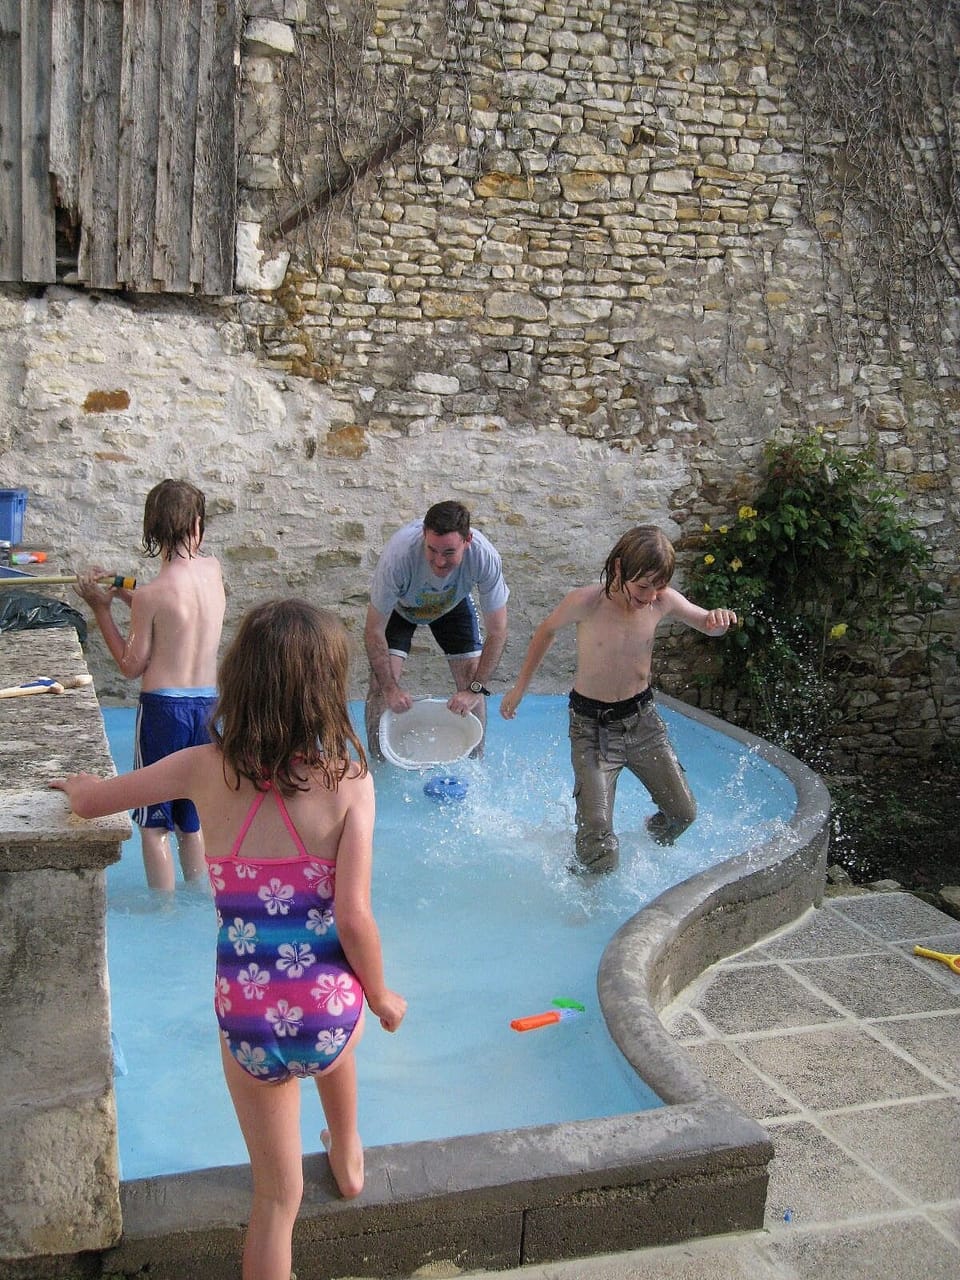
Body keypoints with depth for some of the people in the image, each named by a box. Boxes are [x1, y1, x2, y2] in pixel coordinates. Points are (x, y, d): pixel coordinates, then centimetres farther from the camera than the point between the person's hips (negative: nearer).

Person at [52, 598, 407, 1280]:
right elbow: (353, 917, -17)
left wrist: (81, 783, 32)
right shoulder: (349, 780, -13)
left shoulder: (204, 769, -7)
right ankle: (347, 1161, 61)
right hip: (329, 1013, 0)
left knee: (277, 1196, 20)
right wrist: (382, 998, 1)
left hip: (248, 1025, 0)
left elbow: (88, 801, 9)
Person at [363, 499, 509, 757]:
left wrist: (475, 689, -31)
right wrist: (390, 689, -32)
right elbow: (374, 632, -31)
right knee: (380, 683, -14)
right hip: (399, 605, -1)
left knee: (472, 682, -7)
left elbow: (497, 633, -27)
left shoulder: (485, 557, -39)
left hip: (453, 602, 1)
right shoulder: (398, 554, -43)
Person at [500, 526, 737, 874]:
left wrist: (718, 618, -20)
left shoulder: (663, 601, -11)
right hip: (591, 726, -4)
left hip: (642, 718, 4)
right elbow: (547, 630, 1)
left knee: (683, 812, 11)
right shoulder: (584, 603, -19)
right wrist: (520, 687, 8)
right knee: (598, 842, -14)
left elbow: (707, 625, 6)